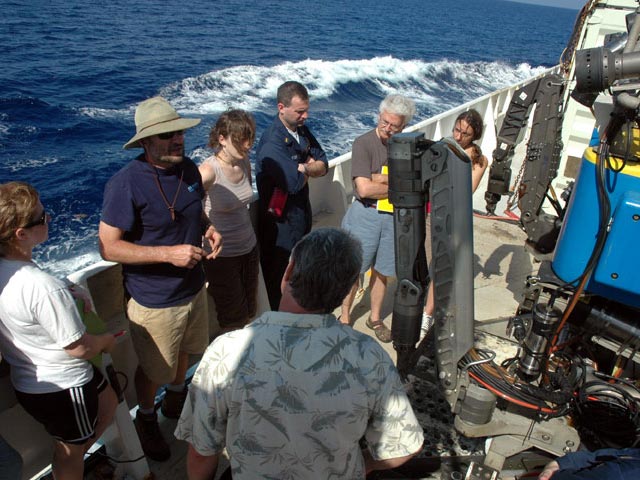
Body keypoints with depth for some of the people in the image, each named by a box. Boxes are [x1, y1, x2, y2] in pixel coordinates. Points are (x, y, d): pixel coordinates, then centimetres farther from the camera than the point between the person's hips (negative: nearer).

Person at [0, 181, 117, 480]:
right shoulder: (44, 288, -35)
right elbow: (81, 348, -25)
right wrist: (106, 341, -5)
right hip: (62, 387, -8)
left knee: (107, 401, 30)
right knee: (70, 450, 20)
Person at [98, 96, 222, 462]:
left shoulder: (189, 168, -4)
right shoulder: (126, 184, -25)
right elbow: (108, 246, -23)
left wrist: (208, 228, -10)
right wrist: (169, 253, -31)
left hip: (193, 287, 6)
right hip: (154, 300, -6)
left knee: (186, 352, 28)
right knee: (154, 370, 16)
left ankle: (177, 398, 56)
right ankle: (146, 418, 46)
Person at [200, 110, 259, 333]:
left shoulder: (244, 162, -1)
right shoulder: (209, 170, -23)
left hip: (248, 248, 7)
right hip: (221, 255, -6)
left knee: (249, 312, 20)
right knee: (234, 319, 10)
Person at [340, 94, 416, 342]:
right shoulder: (363, 143, -12)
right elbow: (364, 188, -20)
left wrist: (381, 178, -20)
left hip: (394, 217, 4)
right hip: (365, 215, -3)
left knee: (381, 272, 16)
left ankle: (375, 318, 36)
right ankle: (344, 317, 28)